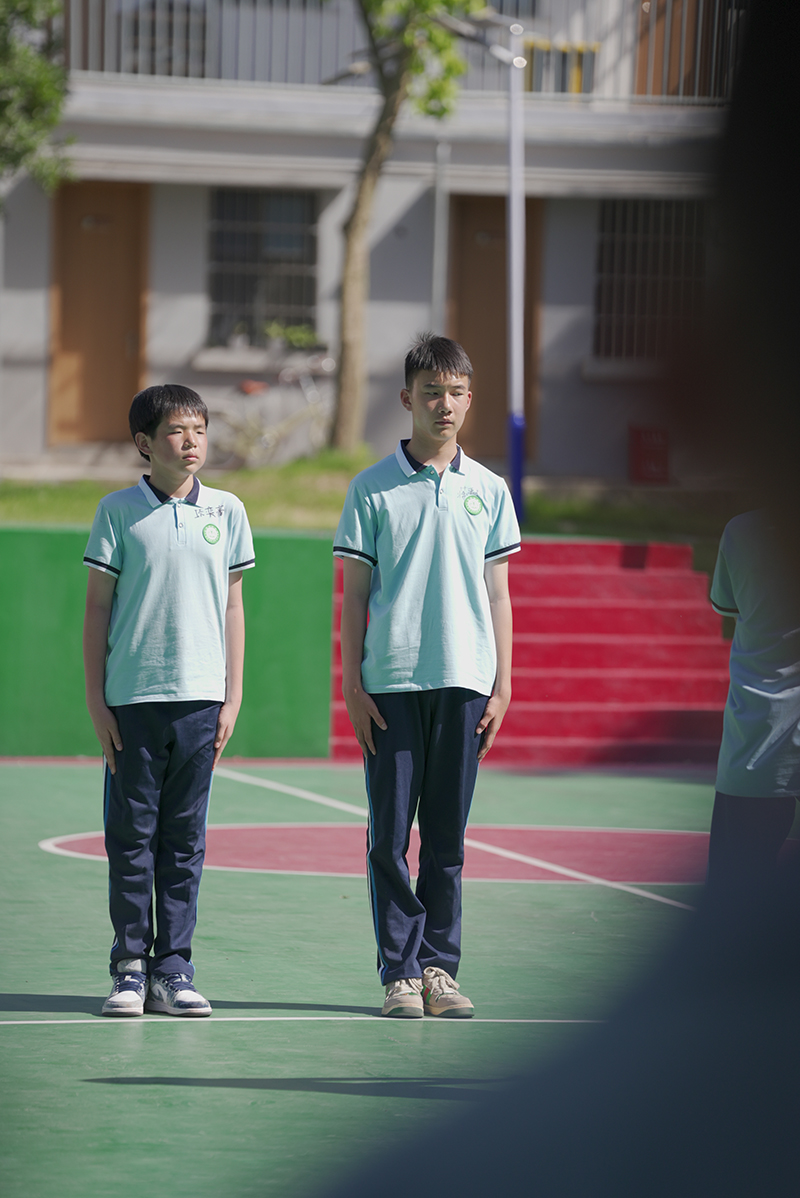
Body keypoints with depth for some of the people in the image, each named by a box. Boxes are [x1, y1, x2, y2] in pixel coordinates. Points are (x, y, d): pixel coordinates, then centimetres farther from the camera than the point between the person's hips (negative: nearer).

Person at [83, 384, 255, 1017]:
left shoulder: (226, 511, 7)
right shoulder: (118, 512, 0)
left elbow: (233, 606, 11)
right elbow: (98, 607, 2)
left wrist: (233, 698, 7)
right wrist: (96, 699, -2)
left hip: (200, 697, 2)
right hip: (132, 698, -2)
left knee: (184, 839, 4)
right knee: (131, 835, 1)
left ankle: (173, 966, 9)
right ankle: (131, 967, 8)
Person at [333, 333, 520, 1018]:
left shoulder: (488, 491, 9)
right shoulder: (373, 488, 3)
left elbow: (497, 594, 11)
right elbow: (355, 594, 4)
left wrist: (502, 685, 5)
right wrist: (352, 685, -2)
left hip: (464, 680, 2)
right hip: (391, 682, -2)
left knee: (447, 834, 5)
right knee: (391, 834, -1)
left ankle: (440, 966, 11)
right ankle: (400, 970, 4)